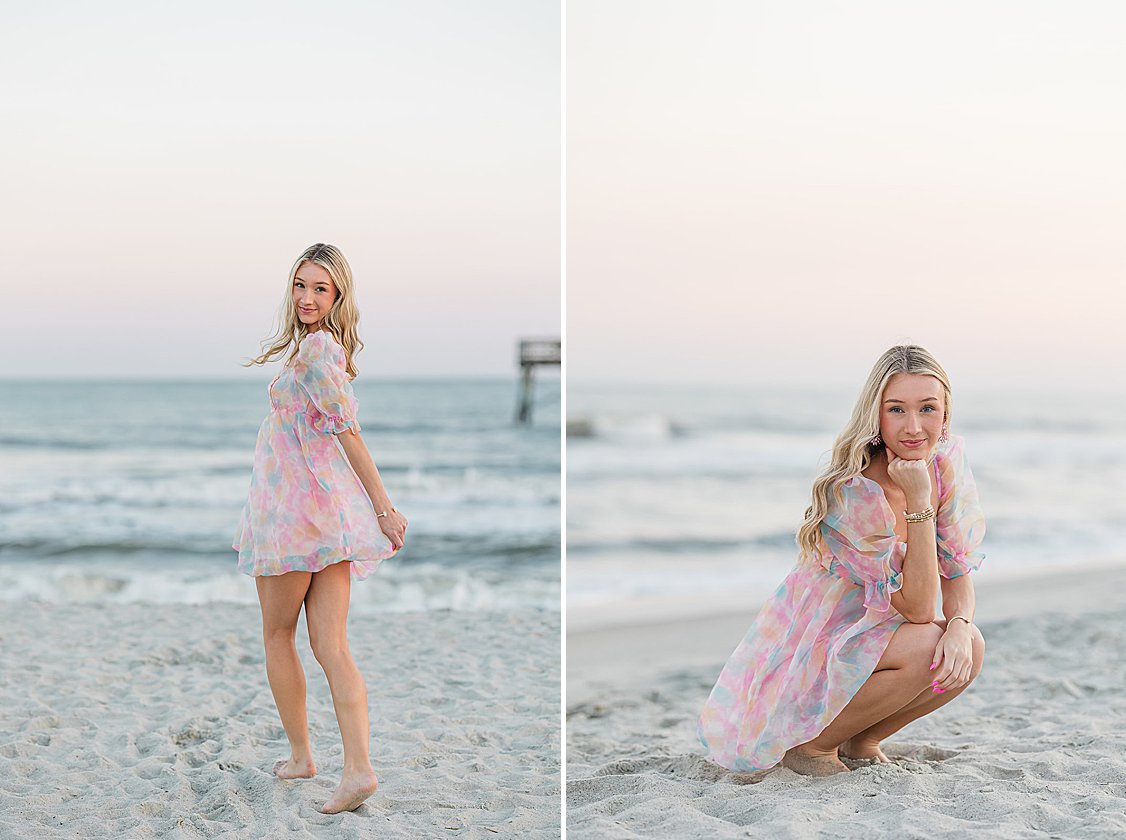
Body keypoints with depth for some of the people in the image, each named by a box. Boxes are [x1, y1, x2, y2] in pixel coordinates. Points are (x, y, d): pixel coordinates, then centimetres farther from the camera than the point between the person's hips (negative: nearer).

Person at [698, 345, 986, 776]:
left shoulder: (947, 463, -7)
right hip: (801, 657, -7)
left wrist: (959, 625, -24)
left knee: (969, 648, -16)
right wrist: (918, 501, -34)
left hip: (861, 637, 7)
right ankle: (808, 745, -7)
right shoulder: (855, 493, -28)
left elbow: (958, 575, -2)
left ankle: (860, 741, 6)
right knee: (925, 648, -28)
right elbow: (916, 608, -25)